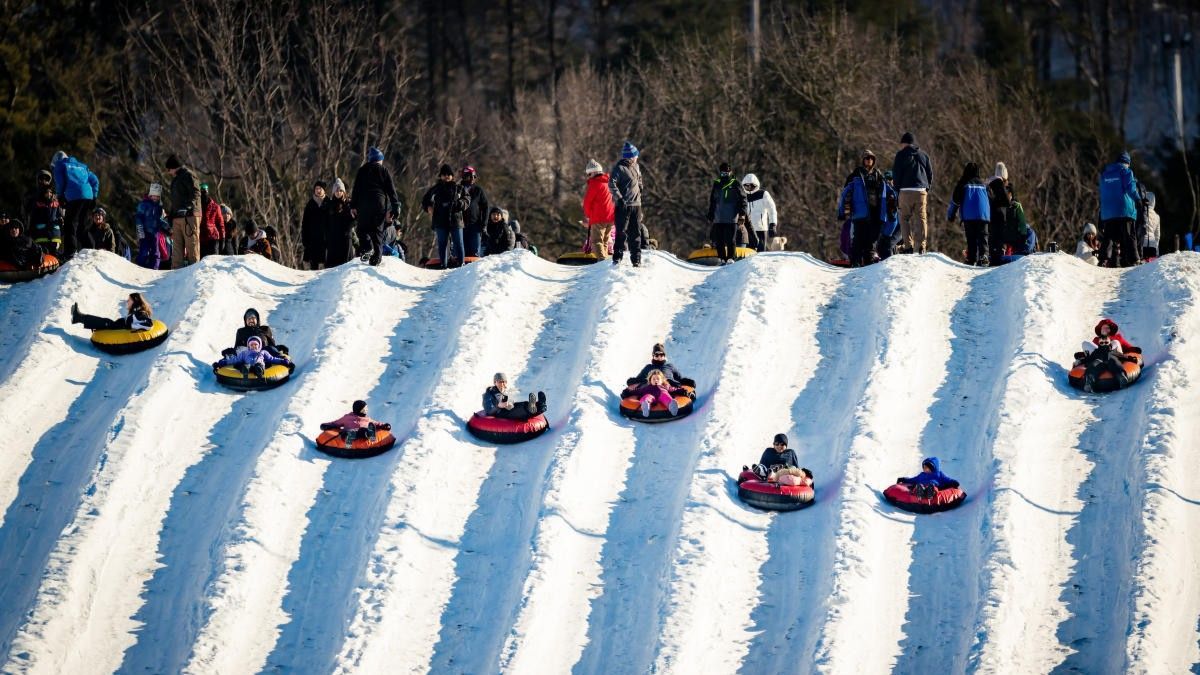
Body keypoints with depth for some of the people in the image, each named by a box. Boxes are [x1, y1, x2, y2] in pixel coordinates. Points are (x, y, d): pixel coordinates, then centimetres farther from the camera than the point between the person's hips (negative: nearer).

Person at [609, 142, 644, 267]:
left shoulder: (635, 167, 13)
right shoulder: (619, 168, -10)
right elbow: (612, 184, -18)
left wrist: (639, 190, 22)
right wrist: (619, 198, -22)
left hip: (636, 205, 7)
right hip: (623, 206, -7)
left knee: (636, 233, 8)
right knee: (622, 233, -8)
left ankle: (636, 260, 12)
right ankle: (617, 259, -5)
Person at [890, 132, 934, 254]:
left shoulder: (901, 154, 2)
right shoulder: (923, 155, 15)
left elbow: (896, 173, -2)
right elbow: (930, 173, 15)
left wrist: (898, 188, 6)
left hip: (906, 190, -4)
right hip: (922, 191, 4)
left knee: (905, 218, 2)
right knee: (921, 219, 3)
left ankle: (908, 245, -8)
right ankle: (921, 245, -5)